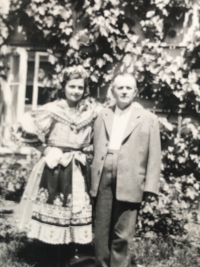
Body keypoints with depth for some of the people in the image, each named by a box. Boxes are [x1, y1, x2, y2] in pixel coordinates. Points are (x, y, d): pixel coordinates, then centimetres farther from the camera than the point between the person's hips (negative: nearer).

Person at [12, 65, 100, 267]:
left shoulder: (92, 111, 4)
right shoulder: (52, 110, -6)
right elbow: (25, 128, -7)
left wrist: (83, 152, 3)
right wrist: (45, 148, -4)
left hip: (77, 171, 3)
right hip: (53, 169, -3)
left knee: (72, 216, 8)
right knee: (53, 211, 7)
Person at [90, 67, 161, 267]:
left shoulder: (148, 119, 4)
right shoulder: (102, 115, 14)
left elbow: (154, 156, 1)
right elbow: (95, 149, 11)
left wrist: (150, 187, -5)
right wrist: (92, 180, 5)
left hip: (128, 185, -3)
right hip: (103, 182, 3)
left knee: (122, 237, 4)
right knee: (100, 234, 11)